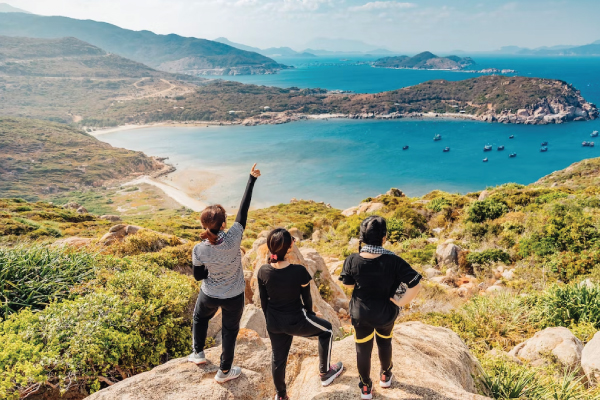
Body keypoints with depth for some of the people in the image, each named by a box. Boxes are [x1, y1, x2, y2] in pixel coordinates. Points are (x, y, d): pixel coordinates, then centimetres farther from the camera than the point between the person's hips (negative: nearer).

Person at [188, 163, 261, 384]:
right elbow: (243, 209, -22)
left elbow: (198, 276, -8)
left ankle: (198, 353, 48)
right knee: (230, 331, 21)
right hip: (234, 297, -1)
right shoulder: (233, 238, -30)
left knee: (199, 317, 34)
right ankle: (224, 371, 37)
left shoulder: (199, 250, -25)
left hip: (210, 296, 1)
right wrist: (252, 178, -14)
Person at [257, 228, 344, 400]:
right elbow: (307, 298, -9)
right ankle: (325, 373, 39)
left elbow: (263, 301, -1)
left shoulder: (263, 271, -14)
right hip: (296, 322, -4)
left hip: (274, 323, 4)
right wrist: (309, 314, 13)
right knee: (326, 330, 25)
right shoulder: (299, 271, -25)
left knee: (278, 358, 25)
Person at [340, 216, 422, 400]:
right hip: (386, 312, 0)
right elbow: (416, 285, -27)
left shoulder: (352, 260, -22)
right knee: (384, 342, 30)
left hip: (361, 313, 0)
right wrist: (401, 302, -15)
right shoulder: (393, 261, -26)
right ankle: (385, 376, 52)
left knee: (363, 349, 21)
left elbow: (349, 285, -6)